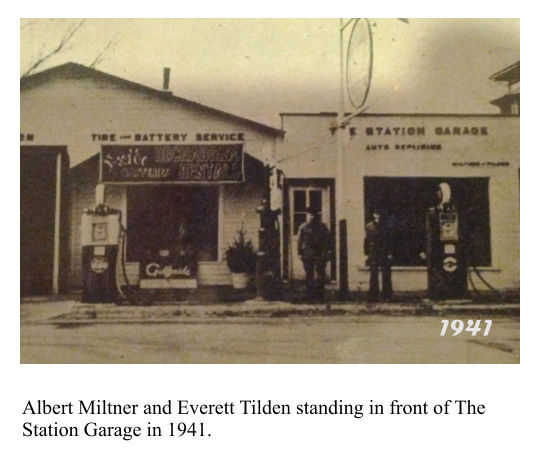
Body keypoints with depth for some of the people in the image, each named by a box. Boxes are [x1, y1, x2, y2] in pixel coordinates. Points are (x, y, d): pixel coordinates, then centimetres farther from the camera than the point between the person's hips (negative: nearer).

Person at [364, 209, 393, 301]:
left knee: (386, 275, 1)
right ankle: (373, 294, 11)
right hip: (373, 254, 0)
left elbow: (389, 240, 1)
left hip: (384, 254, 0)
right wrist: (367, 253, 2)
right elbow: (366, 240, 6)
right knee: (373, 274, 3)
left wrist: (389, 253, -5)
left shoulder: (385, 226, 0)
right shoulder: (369, 227, 2)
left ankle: (387, 295, 7)